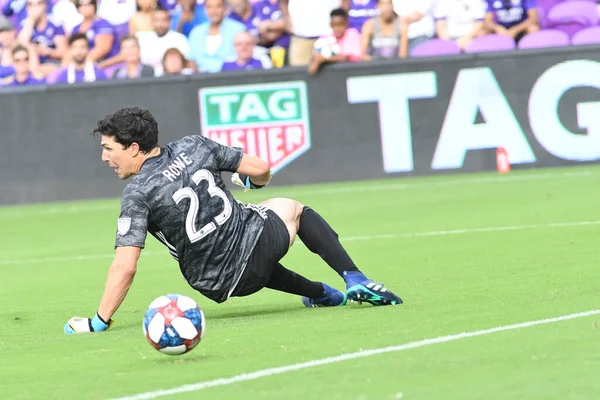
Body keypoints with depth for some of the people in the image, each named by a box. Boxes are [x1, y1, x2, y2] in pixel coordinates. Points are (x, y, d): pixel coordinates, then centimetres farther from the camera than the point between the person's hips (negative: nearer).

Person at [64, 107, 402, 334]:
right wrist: (254, 180, 25)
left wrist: (99, 321, -16)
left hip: (221, 283, -1)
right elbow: (260, 168, 1)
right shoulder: (194, 146, -6)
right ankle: (355, 280, 21)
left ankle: (324, 294, 38)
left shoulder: (137, 194, -17)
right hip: (255, 238, 2)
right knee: (293, 208, 33)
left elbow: (125, 267, -23)